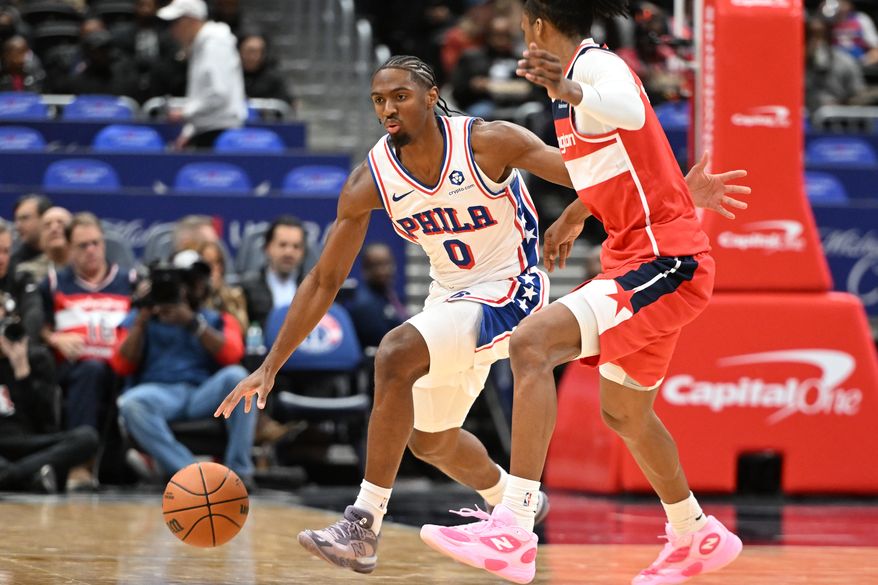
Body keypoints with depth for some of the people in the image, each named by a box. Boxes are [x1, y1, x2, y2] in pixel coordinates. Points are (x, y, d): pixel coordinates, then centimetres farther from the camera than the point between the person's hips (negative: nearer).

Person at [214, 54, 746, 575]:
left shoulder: (488, 143, -21)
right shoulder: (369, 182, -9)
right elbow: (325, 281, -2)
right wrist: (270, 367, -7)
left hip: (509, 292, -7)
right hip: (451, 298, 7)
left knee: (396, 355, -30)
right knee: (430, 440, 21)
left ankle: (364, 526, -28)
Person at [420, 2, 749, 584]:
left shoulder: (595, 63, -14)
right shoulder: (582, 69, 16)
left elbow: (628, 111, -39)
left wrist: (569, 93, -58)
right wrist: (575, 215, 46)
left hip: (666, 262, -11)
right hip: (638, 257, 11)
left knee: (532, 342, -25)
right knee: (624, 413, 23)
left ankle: (513, 533, -32)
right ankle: (698, 537, 45)